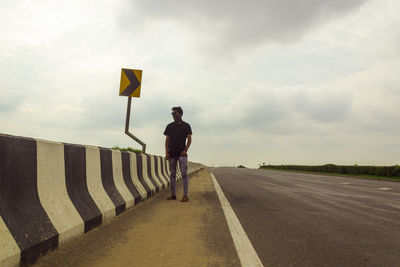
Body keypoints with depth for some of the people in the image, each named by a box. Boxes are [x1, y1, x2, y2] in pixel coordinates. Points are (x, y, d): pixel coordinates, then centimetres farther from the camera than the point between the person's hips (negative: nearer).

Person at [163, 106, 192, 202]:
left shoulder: (186, 126, 5)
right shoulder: (169, 126, 12)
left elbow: (189, 139, 2)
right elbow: (167, 140, 10)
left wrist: (185, 150, -11)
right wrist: (166, 152, 0)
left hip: (182, 153, -3)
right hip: (172, 154, 3)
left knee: (184, 174, -8)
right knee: (172, 174, 7)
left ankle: (185, 195, -7)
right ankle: (173, 194, 14)